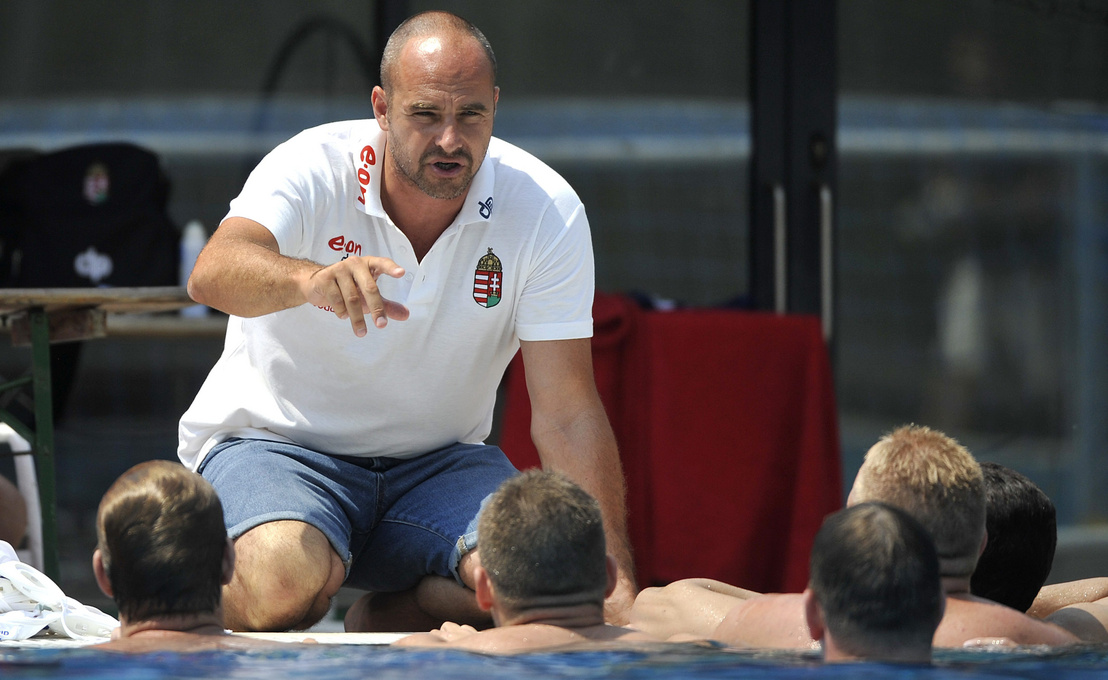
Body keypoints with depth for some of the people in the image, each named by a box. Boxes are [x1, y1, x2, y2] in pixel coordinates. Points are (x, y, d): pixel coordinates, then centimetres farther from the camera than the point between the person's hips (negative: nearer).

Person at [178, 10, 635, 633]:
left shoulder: (547, 212, -11)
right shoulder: (313, 168, -17)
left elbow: (567, 414, -12)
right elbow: (213, 273, -37)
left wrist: (617, 579, -22)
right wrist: (311, 278, -60)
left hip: (437, 462, 3)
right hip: (279, 441, -3)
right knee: (286, 584, -35)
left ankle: (381, 619, 3)